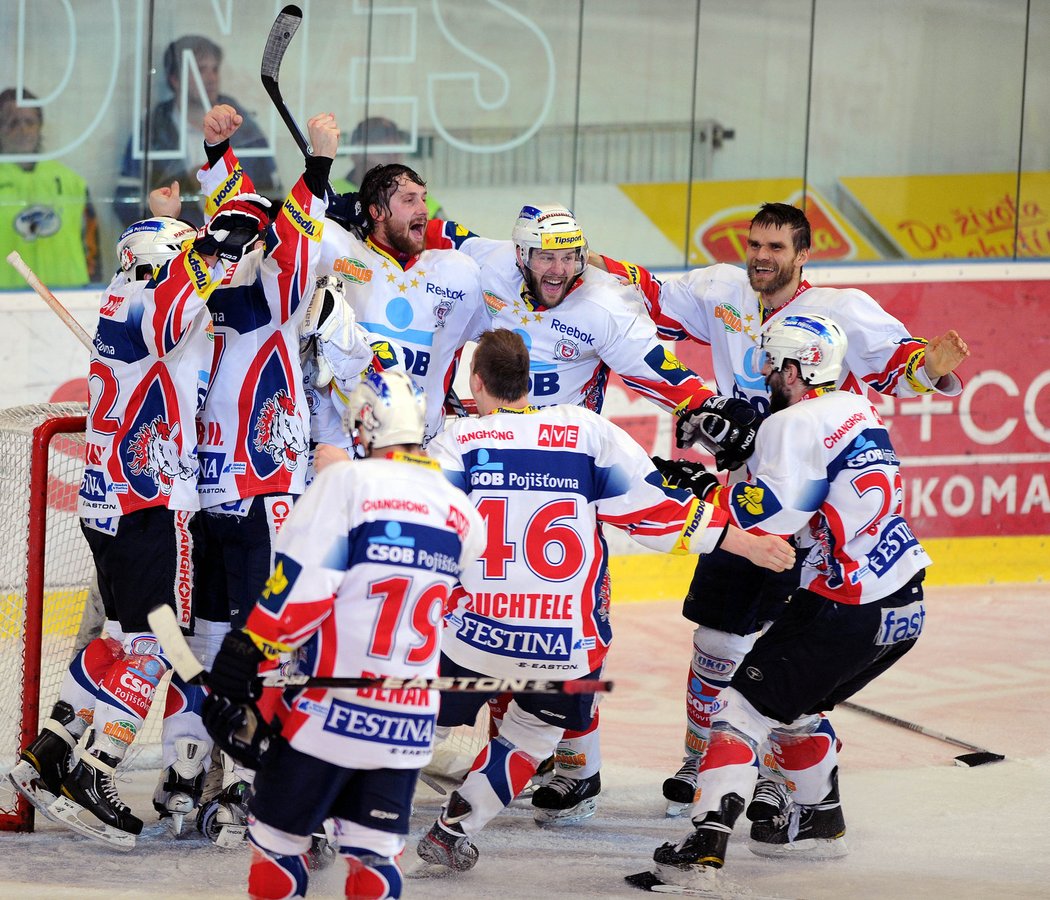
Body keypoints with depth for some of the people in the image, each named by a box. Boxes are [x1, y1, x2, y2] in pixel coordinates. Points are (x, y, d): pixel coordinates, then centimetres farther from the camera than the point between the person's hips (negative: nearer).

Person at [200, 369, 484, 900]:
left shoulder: (346, 483, -11)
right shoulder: (463, 515, 5)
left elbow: (295, 592, -15)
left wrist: (235, 671, -11)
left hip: (327, 712, -4)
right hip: (409, 729, 5)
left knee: (278, 840, 9)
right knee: (375, 857, 11)